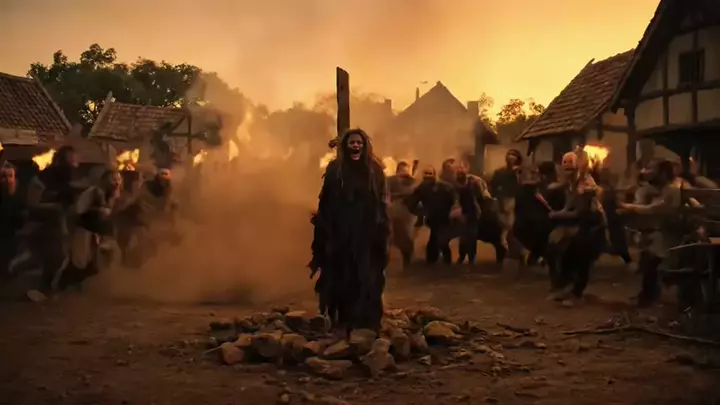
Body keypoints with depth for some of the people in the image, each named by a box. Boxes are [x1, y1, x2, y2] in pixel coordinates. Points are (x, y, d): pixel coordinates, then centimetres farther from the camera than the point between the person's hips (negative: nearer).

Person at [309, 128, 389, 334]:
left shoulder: (374, 171, 4)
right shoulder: (334, 170, 2)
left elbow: (382, 206, 4)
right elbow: (325, 205, -1)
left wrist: (383, 234, -3)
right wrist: (323, 230, -8)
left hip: (367, 235, 1)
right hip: (339, 235, 0)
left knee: (367, 279, 5)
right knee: (341, 279, 4)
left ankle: (367, 323, 16)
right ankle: (343, 322, 16)